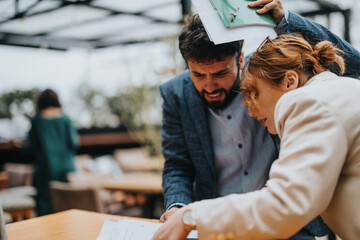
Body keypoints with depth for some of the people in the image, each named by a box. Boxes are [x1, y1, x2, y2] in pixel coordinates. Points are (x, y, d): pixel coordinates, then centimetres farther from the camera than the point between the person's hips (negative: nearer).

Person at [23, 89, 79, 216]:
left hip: (45, 168, -1)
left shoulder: (36, 121, -6)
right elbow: (74, 143, -5)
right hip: (66, 169, 1)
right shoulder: (65, 120, -4)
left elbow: (30, 147, -4)